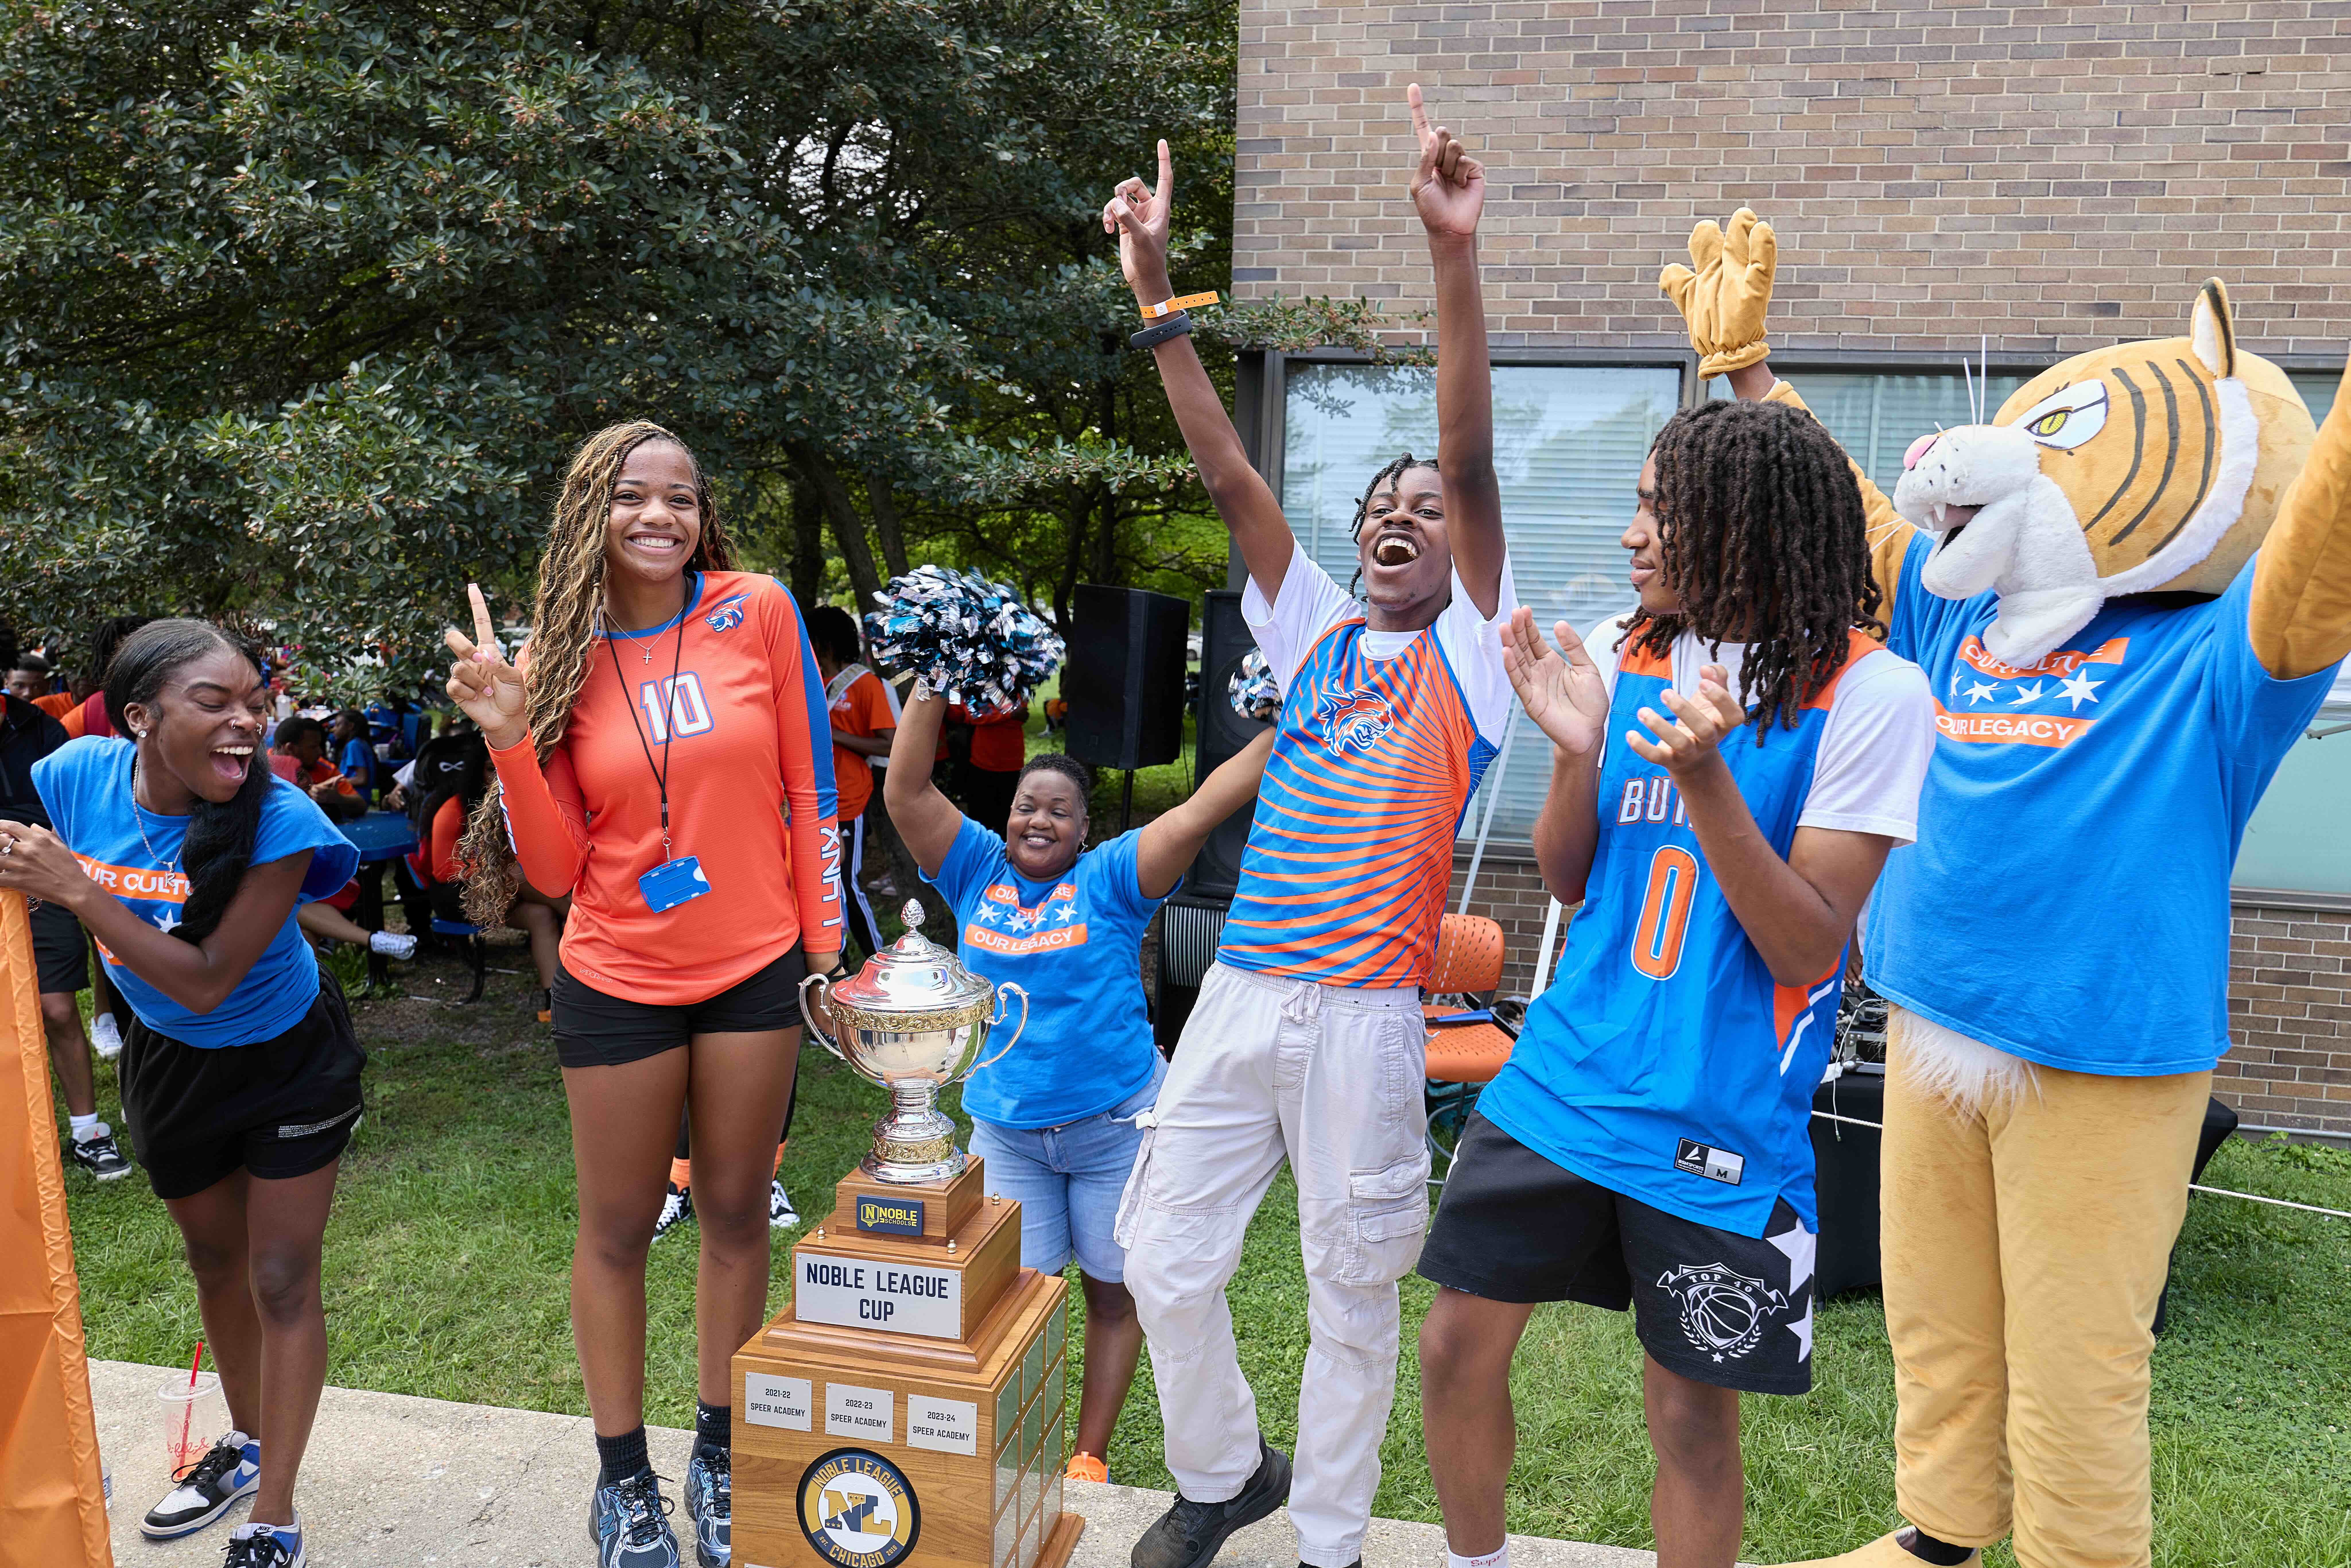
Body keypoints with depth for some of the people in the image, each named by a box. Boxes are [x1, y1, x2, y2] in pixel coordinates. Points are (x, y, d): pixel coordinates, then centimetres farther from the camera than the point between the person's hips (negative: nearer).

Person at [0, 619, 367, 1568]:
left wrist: (76, 888, -37)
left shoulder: (278, 821, -31)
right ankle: (247, 1444, 45)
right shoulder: (77, 776, -20)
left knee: (281, 1281, 1)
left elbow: (206, 982, -32)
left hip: (287, 1058, -4)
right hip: (167, 1060, 5)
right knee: (214, 1261, 22)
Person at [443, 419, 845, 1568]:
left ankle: (719, 1453, 33)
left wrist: (825, 944, -1)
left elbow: (809, 791, -1)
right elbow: (556, 868, -4)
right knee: (618, 1227, 12)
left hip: (754, 967, 0)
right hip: (619, 980, 1)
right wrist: (510, 737, -17)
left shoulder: (758, 612, -6)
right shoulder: (559, 659, -2)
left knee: (736, 1212, 13)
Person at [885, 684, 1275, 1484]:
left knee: (1113, 1291, 10)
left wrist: (1289, 724, -26)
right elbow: (906, 792, -8)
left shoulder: (1108, 879, -6)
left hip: (1115, 1120, -1)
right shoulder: (977, 870, 1)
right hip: (1005, 1125, 2)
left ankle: (1090, 1454, 26)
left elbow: (1201, 810, -16)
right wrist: (932, 683, -17)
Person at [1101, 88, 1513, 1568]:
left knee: (1355, 1291, 8)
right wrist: (1159, 293, -1)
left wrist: (1457, 256, -20)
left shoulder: (1468, 652, 1)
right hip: (1240, 993, 4)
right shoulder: (1318, 634, 12)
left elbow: (1474, 463, -11)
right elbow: (1230, 476, 5)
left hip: (1367, 1014, -4)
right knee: (1166, 1260, 9)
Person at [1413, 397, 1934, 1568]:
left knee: (1692, 1414, 8)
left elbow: (1808, 952, -13)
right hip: (1563, 1079, 5)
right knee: (1457, 1344, 9)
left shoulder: (1870, 694, -11)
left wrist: (1704, 777, -26)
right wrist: (1577, 752, -11)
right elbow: (1564, 882, 8)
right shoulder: (1623, 655, 3)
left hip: (1720, 1122, -4)